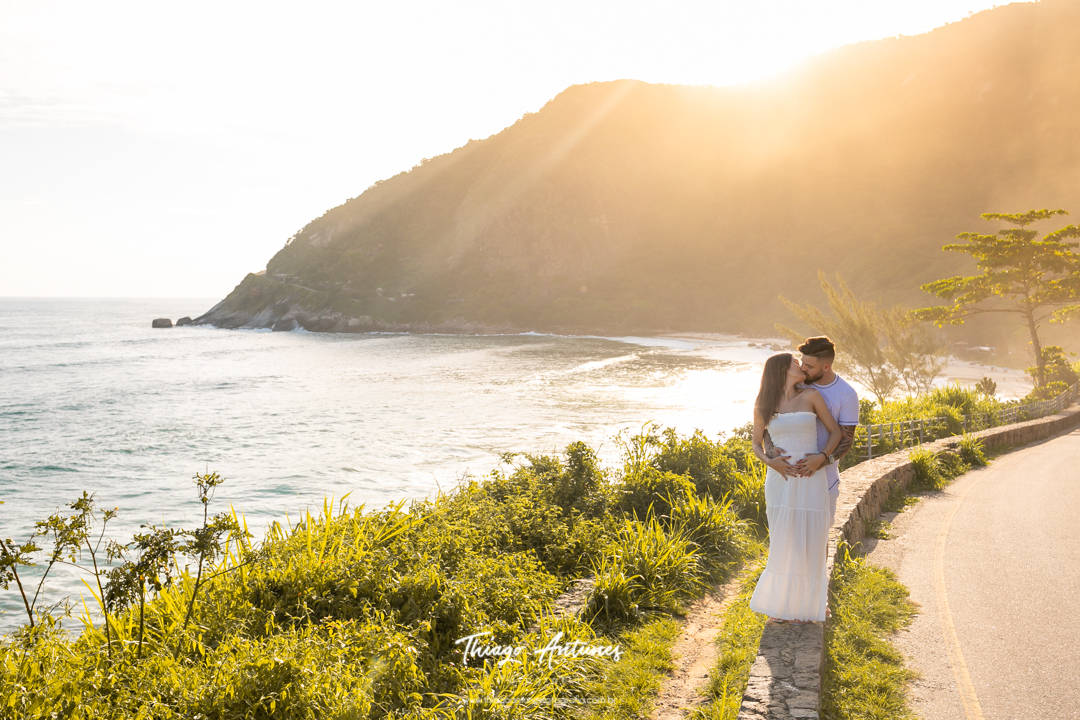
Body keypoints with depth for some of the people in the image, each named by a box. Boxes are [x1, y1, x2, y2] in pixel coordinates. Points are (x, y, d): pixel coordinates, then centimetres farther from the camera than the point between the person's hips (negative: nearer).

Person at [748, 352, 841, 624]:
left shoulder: (811, 395, 0)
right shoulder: (762, 406, 2)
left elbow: (836, 432, 3)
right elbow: (756, 445, 9)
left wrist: (821, 457, -13)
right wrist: (771, 462, -11)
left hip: (811, 479, 0)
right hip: (780, 480, 0)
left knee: (808, 541, 3)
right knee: (782, 542, 4)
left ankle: (802, 603, 20)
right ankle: (779, 601, 21)